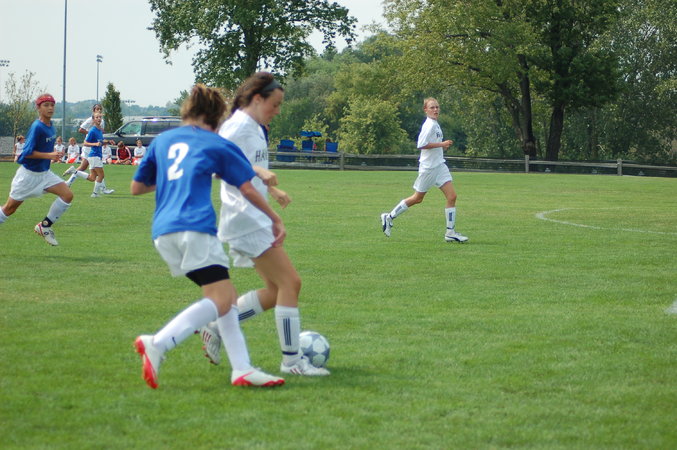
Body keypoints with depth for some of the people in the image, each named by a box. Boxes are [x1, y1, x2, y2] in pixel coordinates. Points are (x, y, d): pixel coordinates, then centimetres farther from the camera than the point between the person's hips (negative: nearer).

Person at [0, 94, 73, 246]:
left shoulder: (50, 126, 3)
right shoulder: (37, 127, -21)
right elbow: (27, 152, -26)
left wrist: (53, 155, 5)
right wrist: (49, 155, -31)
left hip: (44, 173, 7)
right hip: (28, 174, -7)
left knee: (67, 195, -11)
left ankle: (45, 226, 1)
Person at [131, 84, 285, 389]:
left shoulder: (162, 140, 22)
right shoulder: (217, 144, 10)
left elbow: (136, 187, 26)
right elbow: (248, 189, 9)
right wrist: (276, 221, 20)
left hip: (163, 232, 7)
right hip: (195, 227, -7)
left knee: (228, 296, 12)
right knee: (220, 300, -12)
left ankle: (242, 369, 2)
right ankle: (158, 345, -29)